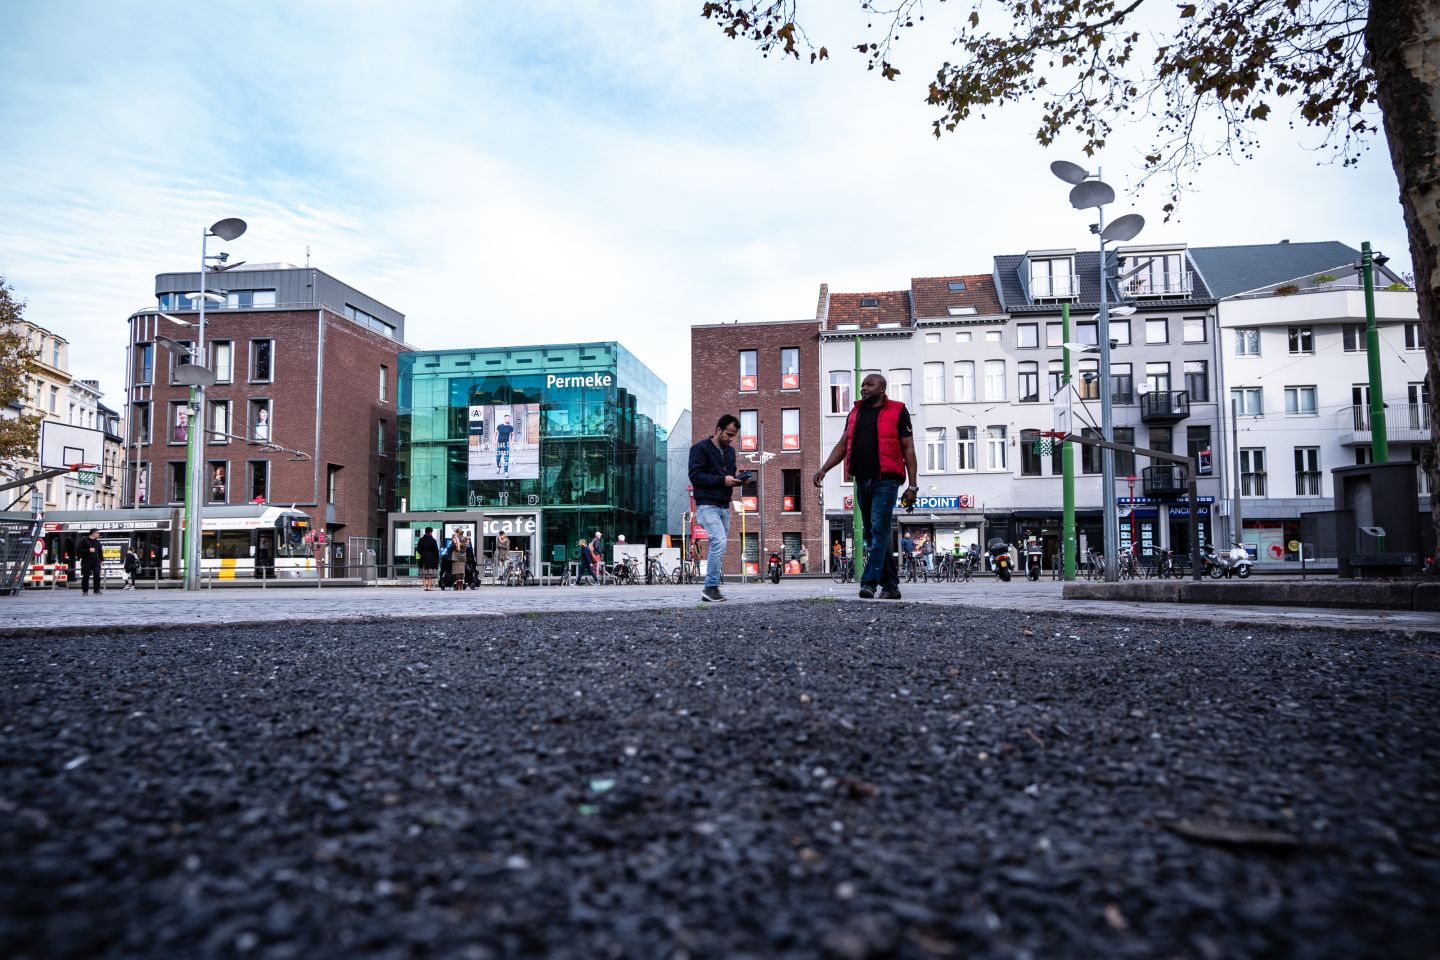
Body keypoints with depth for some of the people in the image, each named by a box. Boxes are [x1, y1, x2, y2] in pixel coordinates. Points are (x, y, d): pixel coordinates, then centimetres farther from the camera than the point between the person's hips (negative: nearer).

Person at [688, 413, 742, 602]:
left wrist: (738, 480, 0)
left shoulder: (730, 451, 17)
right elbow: (695, 476, -13)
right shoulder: (700, 448, -6)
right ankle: (710, 588, -15)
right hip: (707, 506, -8)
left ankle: (712, 588, 12)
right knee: (719, 542, -20)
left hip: (724, 507, 8)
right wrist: (722, 480, -19)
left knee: (719, 547, 6)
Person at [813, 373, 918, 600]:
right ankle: (890, 585, 17)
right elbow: (843, 445, 17)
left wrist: (912, 485, -6)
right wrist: (824, 469, 4)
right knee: (872, 535, 9)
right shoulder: (855, 412, 16)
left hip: (885, 480, -6)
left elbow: (908, 449, -1)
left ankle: (869, 582, -16)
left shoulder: (897, 411, 1)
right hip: (862, 480, 6)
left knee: (879, 532, -13)